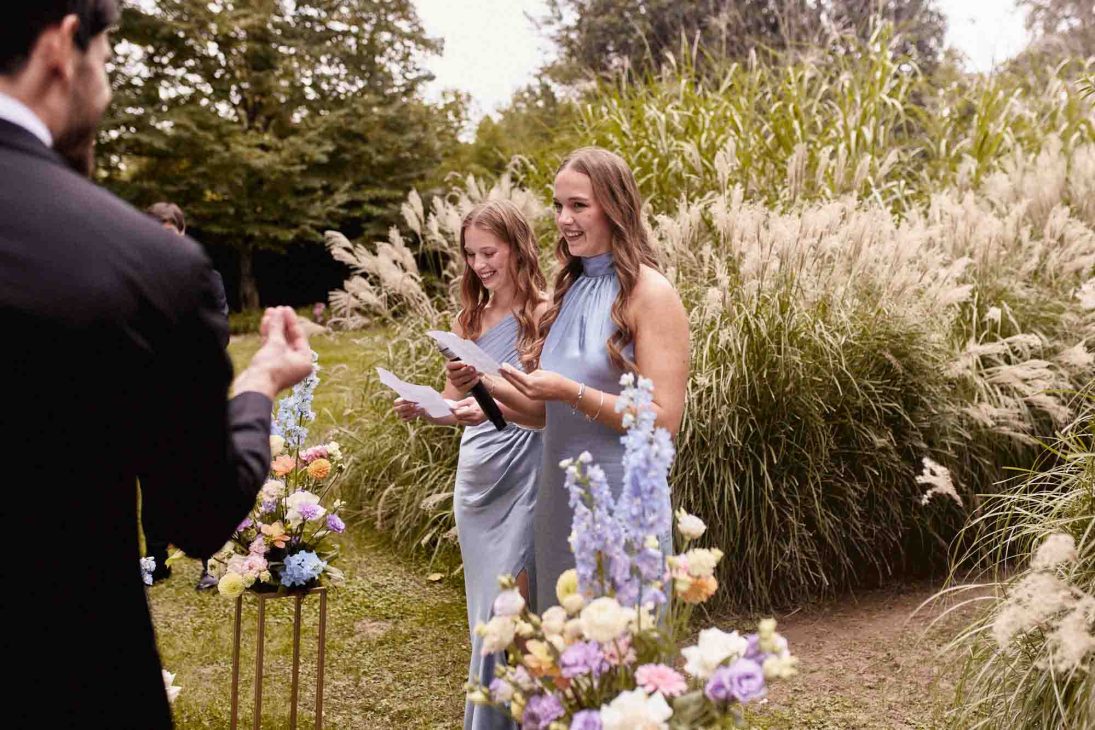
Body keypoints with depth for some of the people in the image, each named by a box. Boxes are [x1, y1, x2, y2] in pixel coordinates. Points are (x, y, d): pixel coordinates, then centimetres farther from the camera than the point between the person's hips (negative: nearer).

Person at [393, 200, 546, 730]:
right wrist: (420, 408, -6)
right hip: (473, 480, 6)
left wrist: (494, 408, -28)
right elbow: (454, 406, 14)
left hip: (522, 483, -6)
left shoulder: (544, 316, -8)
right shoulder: (469, 320, 10)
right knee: (484, 614, 14)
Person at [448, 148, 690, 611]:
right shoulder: (569, 290, 10)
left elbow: (663, 422, -16)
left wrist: (571, 391, -23)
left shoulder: (649, 293, -11)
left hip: (620, 498, -7)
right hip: (558, 493, 7)